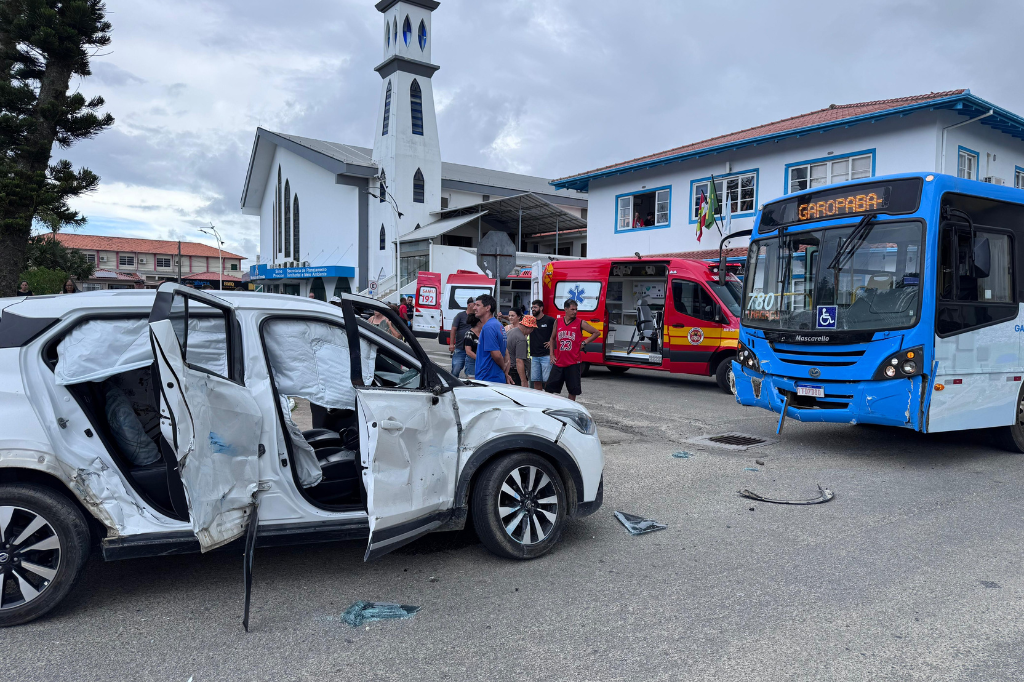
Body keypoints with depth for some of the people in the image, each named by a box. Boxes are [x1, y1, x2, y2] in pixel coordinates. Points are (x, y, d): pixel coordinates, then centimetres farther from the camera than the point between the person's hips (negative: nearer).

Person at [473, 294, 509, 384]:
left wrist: (503, 368, -3)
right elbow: (506, 352, 19)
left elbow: (496, 354, -22)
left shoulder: (488, 327, -17)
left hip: (488, 379, -10)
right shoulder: (498, 325, 15)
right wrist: (506, 373, 15)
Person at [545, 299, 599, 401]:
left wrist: (583, 343, 0)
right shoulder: (558, 322, 6)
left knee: (573, 389, 4)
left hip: (573, 362, -2)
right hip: (558, 362, 2)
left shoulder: (580, 323, -1)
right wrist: (552, 355, 10)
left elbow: (596, 332, 7)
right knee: (549, 387, 0)